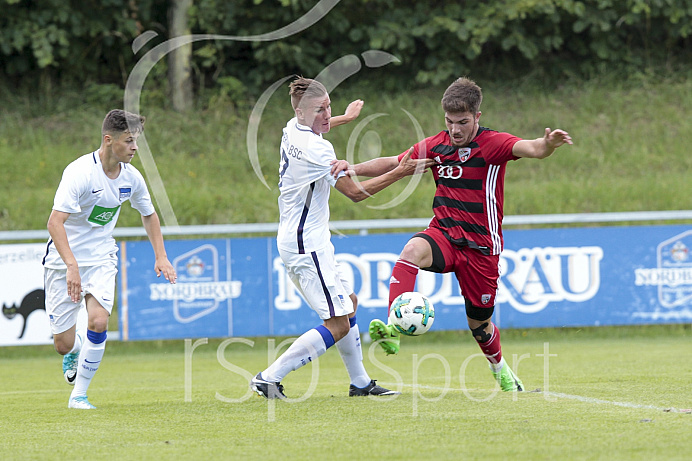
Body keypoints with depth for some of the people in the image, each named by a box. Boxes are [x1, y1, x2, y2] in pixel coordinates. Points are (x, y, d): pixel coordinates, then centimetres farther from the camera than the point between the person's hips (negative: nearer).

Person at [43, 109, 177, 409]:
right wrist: (72, 266, -41)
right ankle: (75, 351, 38)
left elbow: (149, 215, 18)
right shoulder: (80, 172, -22)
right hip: (64, 261, -4)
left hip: (101, 260, 4)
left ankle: (79, 394, -6)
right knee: (64, 344, -2)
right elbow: (55, 222, -30)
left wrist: (161, 257, 7)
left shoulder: (131, 177, -3)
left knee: (98, 321, -22)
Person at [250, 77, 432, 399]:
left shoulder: (292, 130, 6)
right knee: (338, 324, -11)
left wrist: (346, 118, 49)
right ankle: (268, 378, -12)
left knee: (349, 302, 22)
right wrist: (399, 173, -13)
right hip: (307, 245, -11)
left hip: (295, 239, 11)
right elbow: (356, 192, -17)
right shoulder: (317, 150, -23)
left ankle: (360, 382, 29)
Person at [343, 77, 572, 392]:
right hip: (443, 235, 3)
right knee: (413, 249, -33)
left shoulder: (493, 144, -9)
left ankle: (500, 368, 40)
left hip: (481, 245, -3)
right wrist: (354, 169, 1)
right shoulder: (435, 147, 5)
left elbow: (531, 149, -28)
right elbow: (393, 164, 17)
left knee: (479, 323, 7)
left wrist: (548, 144, -52)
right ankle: (392, 330, -46)